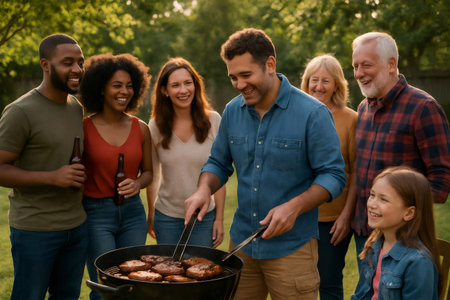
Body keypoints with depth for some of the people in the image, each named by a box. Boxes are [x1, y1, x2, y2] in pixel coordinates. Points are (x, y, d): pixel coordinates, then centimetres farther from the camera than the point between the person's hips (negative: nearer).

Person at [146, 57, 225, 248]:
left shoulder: (213, 120, -7)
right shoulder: (156, 126, -4)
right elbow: (152, 174, 6)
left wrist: (219, 218, -4)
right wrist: (151, 214, 9)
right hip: (167, 217, 1)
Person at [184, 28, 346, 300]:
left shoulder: (313, 113, -12)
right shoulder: (232, 111, 4)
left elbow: (333, 176, -10)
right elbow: (219, 164, 14)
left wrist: (294, 207, -24)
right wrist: (204, 189, -7)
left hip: (292, 246, -4)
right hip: (241, 241, 5)